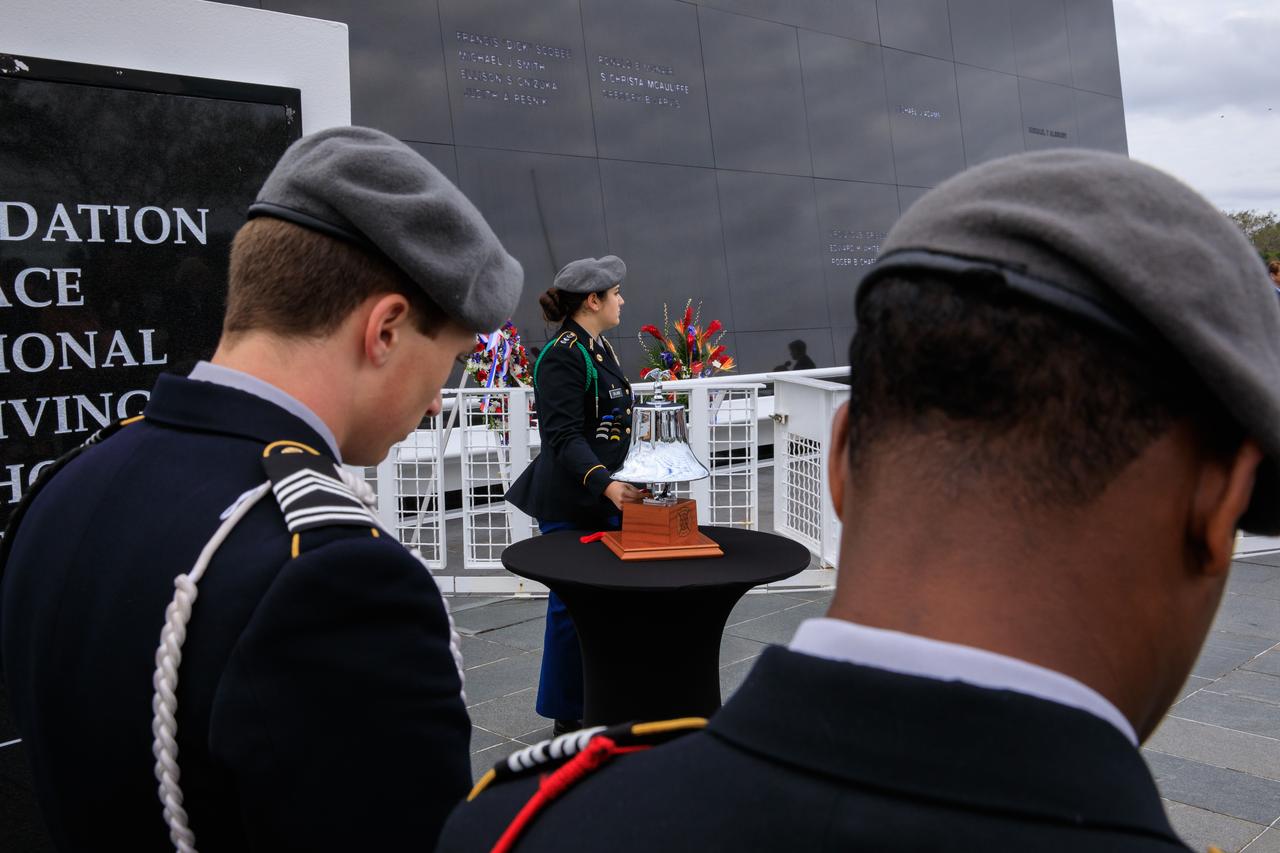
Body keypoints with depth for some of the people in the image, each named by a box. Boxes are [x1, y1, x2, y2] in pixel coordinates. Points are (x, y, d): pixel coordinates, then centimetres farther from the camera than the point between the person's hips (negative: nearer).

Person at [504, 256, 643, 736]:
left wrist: (616, 484, 24)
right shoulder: (562, 355, -16)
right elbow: (563, 437, -23)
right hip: (571, 505, -9)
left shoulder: (599, 348, 13)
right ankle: (567, 717, 14)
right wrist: (605, 484, -35)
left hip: (605, 499, 9)